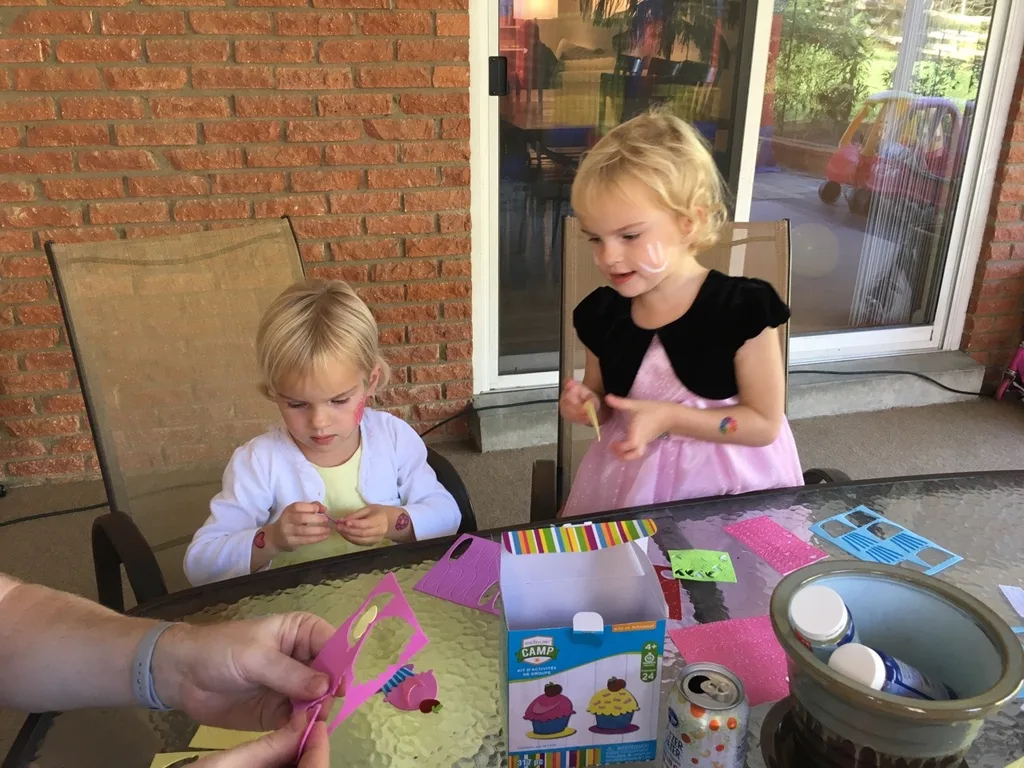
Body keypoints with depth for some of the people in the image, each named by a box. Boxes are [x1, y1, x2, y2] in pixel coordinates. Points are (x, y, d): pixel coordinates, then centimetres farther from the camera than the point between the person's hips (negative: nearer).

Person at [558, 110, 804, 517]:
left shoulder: (744, 308, -17)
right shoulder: (600, 314, -5)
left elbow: (764, 424, -12)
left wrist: (668, 417, -20)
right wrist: (589, 405, -11)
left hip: (727, 484, -2)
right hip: (628, 480, 3)